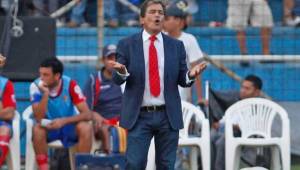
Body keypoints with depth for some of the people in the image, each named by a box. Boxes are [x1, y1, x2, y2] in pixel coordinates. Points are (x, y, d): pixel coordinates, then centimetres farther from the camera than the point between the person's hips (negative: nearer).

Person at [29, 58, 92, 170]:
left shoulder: (70, 85, -16)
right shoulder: (36, 86, -16)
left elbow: (87, 114, -20)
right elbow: (38, 118, -23)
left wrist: (64, 121, -34)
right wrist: (45, 94, -33)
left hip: (69, 127, 0)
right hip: (48, 127, 0)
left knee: (86, 128, -30)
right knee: (37, 129, -34)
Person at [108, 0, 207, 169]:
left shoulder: (176, 46, 7)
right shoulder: (127, 45, 3)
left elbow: (182, 80, 9)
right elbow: (118, 80, 1)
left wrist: (191, 75, -14)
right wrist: (121, 72, -22)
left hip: (168, 116, 2)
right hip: (139, 116, -2)